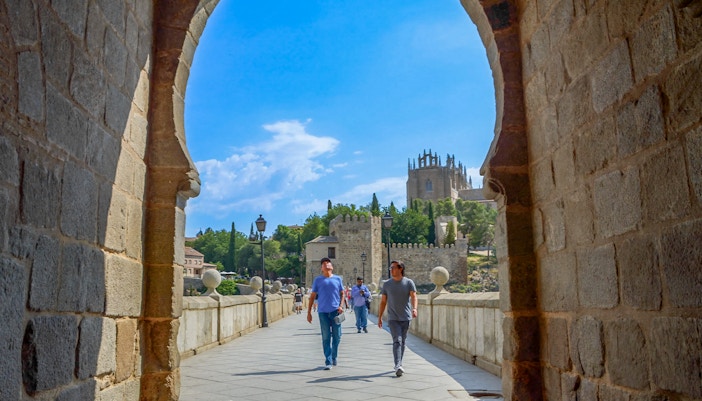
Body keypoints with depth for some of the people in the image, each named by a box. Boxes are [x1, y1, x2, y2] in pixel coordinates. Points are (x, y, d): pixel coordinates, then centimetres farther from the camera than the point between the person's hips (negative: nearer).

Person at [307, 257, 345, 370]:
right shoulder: (318, 279, 5)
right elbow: (312, 296, 7)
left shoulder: (337, 279, 8)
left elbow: (342, 293, 14)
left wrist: (341, 306, -3)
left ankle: (334, 357, 26)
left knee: (337, 336, 4)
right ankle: (328, 361, 5)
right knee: (326, 337, 0)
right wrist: (309, 312, 3)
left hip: (335, 311, 1)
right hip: (323, 311, -1)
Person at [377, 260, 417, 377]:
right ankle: (398, 366, -21)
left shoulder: (409, 283, 1)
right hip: (393, 318, -1)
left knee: (402, 342, 9)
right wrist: (379, 317, 7)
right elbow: (383, 302, 10)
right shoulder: (387, 284, 5)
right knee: (397, 341, -13)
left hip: (406, 318, 1)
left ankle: (399, 365, 21)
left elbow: (413, 297, -10)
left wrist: (414, 308, -29)